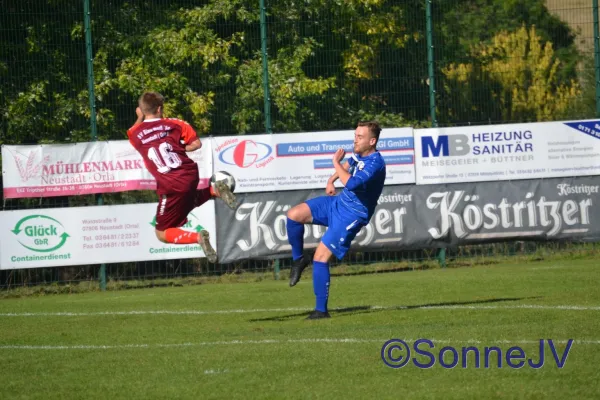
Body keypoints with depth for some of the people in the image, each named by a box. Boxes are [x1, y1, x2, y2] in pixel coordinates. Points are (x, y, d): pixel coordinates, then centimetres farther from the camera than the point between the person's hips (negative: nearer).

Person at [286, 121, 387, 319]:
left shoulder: (375, 163, -25)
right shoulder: (359, 154, 2)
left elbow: (351, 183, -39)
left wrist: (336, 164, -25)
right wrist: (331, 180, 16)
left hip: (351, 216, -8)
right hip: (336, 202, 8)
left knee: (320, 257, -12)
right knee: (294, 215, -9)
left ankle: (321, 310, -1)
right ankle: (298, 259, 11)